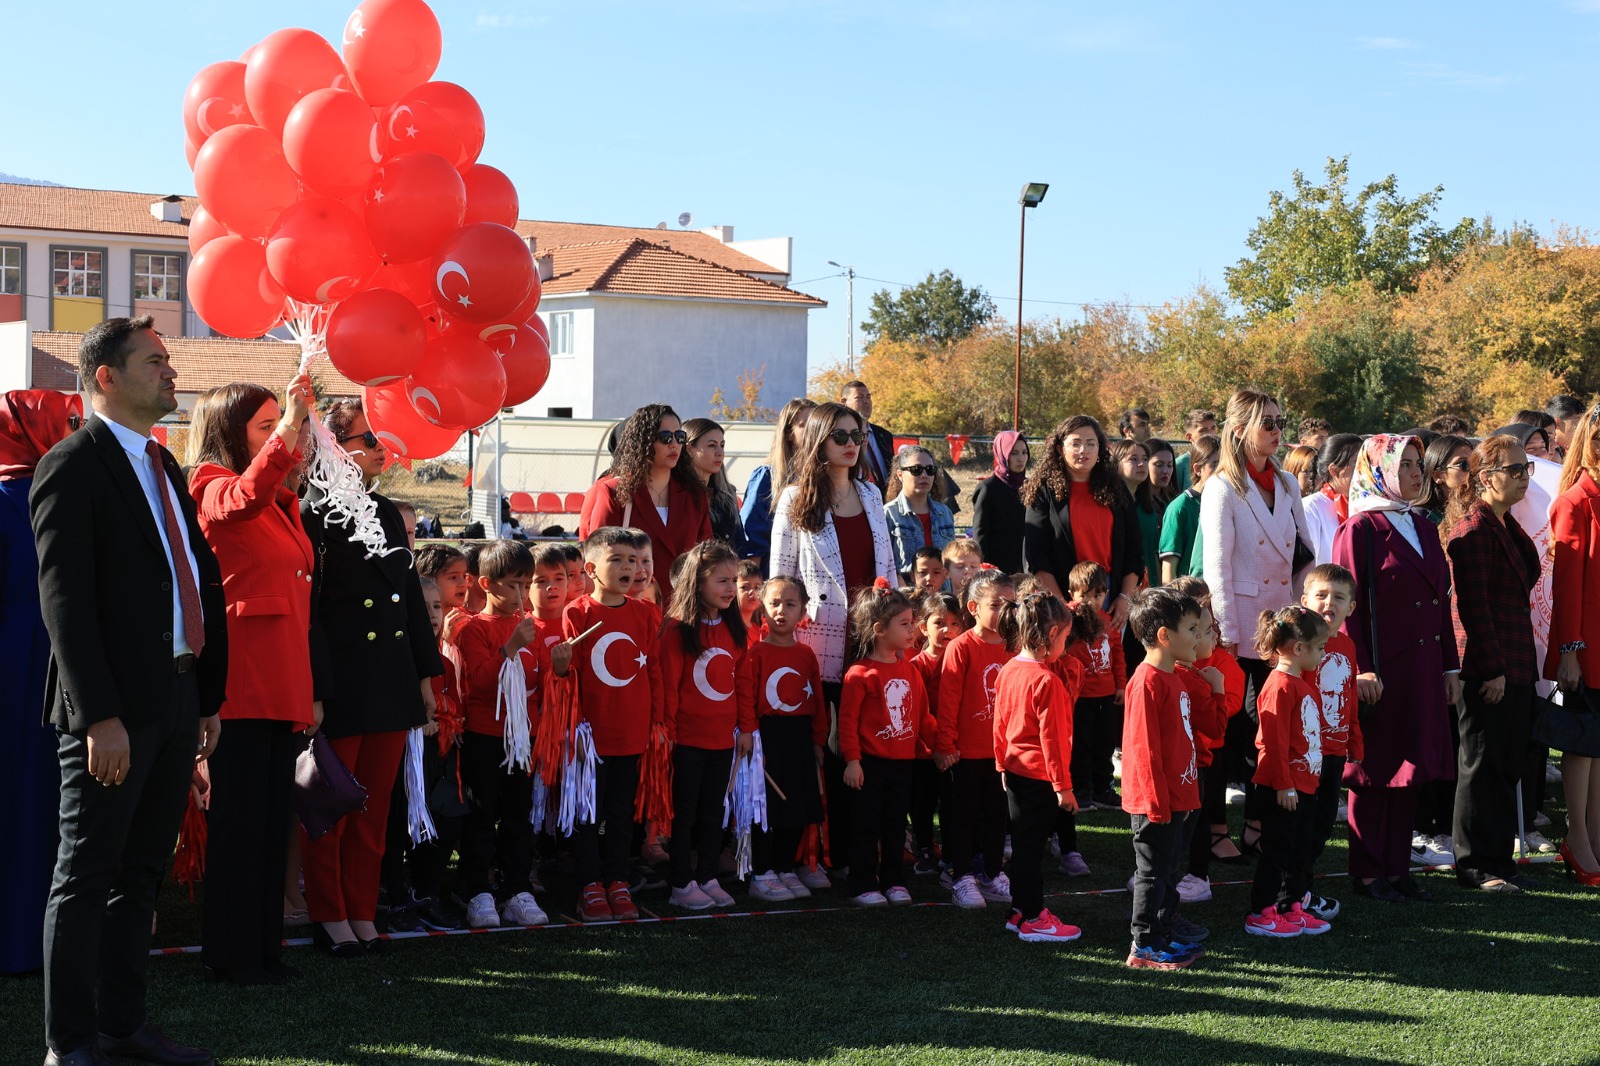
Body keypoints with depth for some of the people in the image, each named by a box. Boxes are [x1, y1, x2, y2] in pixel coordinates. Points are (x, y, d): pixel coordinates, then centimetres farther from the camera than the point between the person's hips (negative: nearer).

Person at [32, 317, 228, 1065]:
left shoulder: (165, 468, 18)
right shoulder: (72, 467, -9)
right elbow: (65, 601, -15)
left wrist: (209, 698, 14)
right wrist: (100, 716, -21)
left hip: (175, 704, 8)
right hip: (114, 710, -8)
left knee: (140, 871, 13)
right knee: (87, 875, -1)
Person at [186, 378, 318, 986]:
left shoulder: (282, 501, 20)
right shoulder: (212, 487, -4)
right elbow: (244, 498, -31)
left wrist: (306, 692, 20)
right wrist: (287, 430, -42)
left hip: (282, 683, 8)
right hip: (239, 683, -8)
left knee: (271, 821, 10)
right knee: (238, 819, -4)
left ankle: (264, 947, 16)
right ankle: (230, 954, 2)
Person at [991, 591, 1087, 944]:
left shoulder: (1008, 670, 4)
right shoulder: (1046, 680, -21)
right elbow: (1051, 737, -20)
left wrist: (1002, 765, 21)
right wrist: (1063, 785, -14)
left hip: (1015, 769, 9)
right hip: (1040, 775, -8)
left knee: (1023, 844, 17)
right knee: (1031, 846, -1)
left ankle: (1021, 911, 27)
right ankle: (1033, 920, 8)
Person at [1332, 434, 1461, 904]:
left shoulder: (1422, 529, 14)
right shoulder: (1360, 530, -7)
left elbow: (1442, 601, 17)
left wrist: (1450, 667, 13)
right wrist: (1360, 669, -19)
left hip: (1422, 669, 7)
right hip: (1380, 671, -7)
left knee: (1409, 768, 10)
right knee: (1374, 771, 1)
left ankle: (1397, 866, 17)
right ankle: (1367, 872, 9)